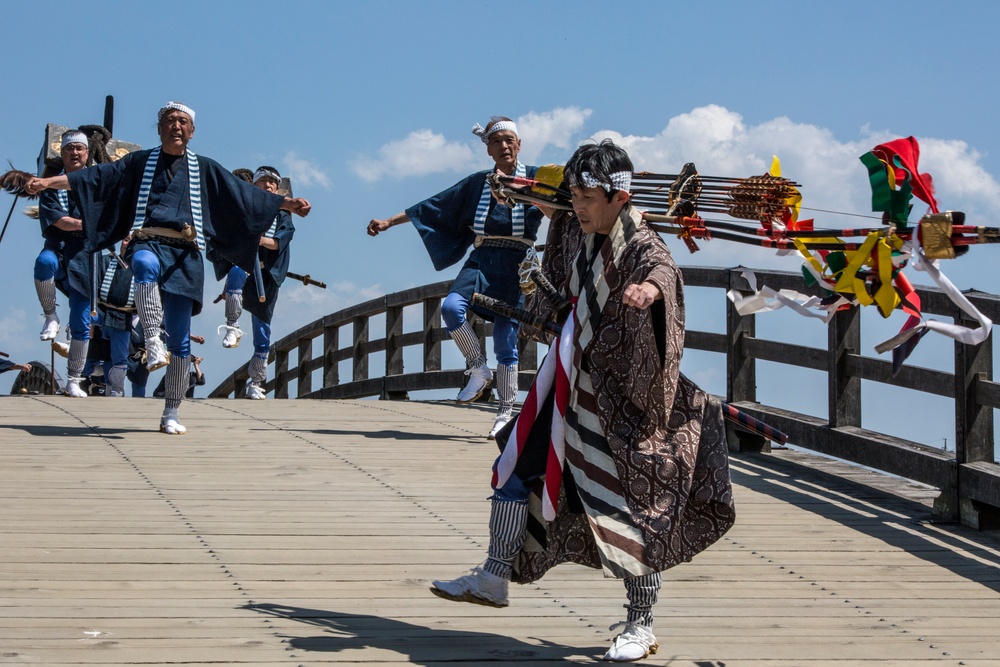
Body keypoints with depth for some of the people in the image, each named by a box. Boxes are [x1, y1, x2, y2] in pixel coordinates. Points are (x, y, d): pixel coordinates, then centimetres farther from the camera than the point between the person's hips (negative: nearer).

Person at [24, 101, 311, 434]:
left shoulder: (205, 169, 19)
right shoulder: (139, 162, 17)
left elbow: (245, 194, 18)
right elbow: (96, 177, 10)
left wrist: (287, 204, 10)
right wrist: (48, 182, 0)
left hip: (186, 255, 1)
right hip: (147, 243, -1)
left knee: (180, 338, -5)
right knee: (147, 266, -42)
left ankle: (171, 414, 2)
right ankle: (152, 344, -44)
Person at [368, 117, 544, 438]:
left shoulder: (535, 178, 7)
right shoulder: (477, 184, 15)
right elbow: (433, 207, 17)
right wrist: (388, 222, 15)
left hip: (515, 267, -3)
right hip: (481, 261, 3)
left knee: (505, 340, -4)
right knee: (451, 307, -25)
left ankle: (506, 413, 7)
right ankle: (479, 369, -5)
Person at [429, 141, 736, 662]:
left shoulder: (639, 243, -19)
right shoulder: (584, 237, 5)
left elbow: (661, 267, -46)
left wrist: (651, 287, -67)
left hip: (619, 395, -8)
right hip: (572, 380, 8)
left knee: (629, 504, -4)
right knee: (517, 464, 11)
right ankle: (494, 578, 26)